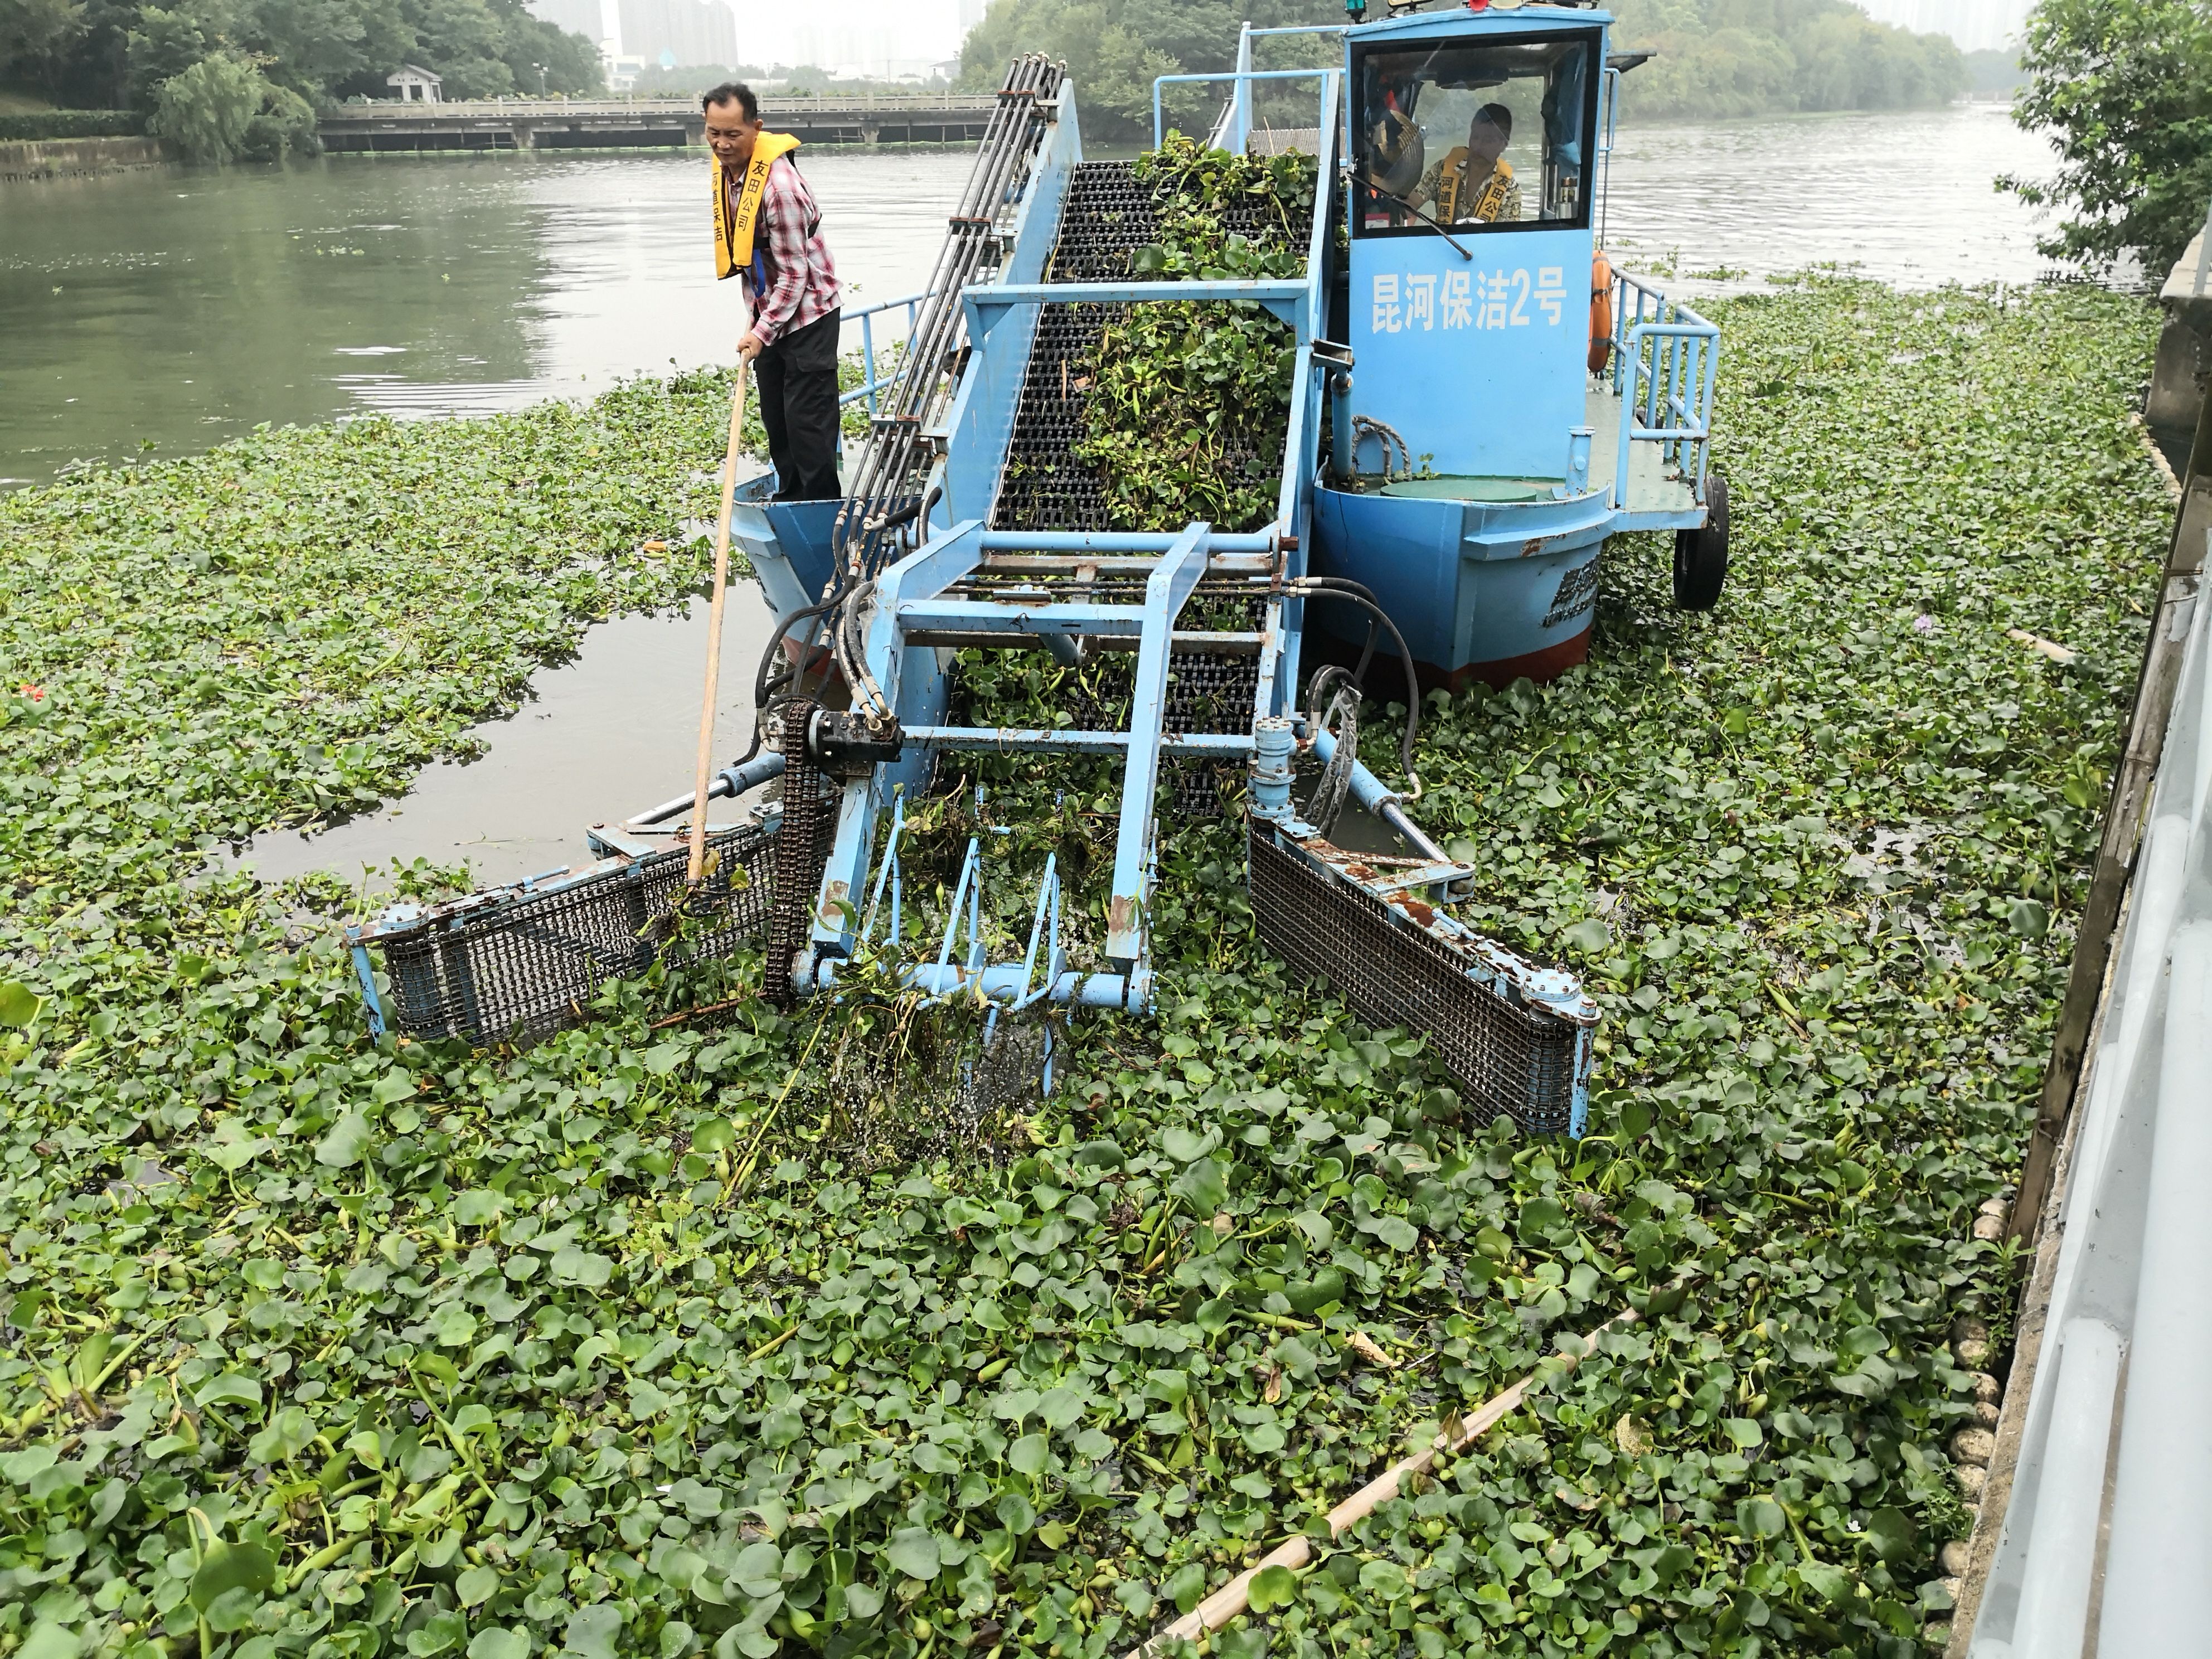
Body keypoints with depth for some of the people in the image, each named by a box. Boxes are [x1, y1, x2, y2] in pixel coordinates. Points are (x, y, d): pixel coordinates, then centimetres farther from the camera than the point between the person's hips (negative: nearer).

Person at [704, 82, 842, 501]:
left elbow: (794, 273, -24)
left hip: (805, 313, -9)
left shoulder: (778, 186, -27)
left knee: (807, 420, -8)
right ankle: (790, 502, 26)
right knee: (774, 418, 15)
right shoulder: (726, 165, 0)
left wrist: (763, 332, -26)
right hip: (769, 310, 9)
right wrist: (758, 321, 17)